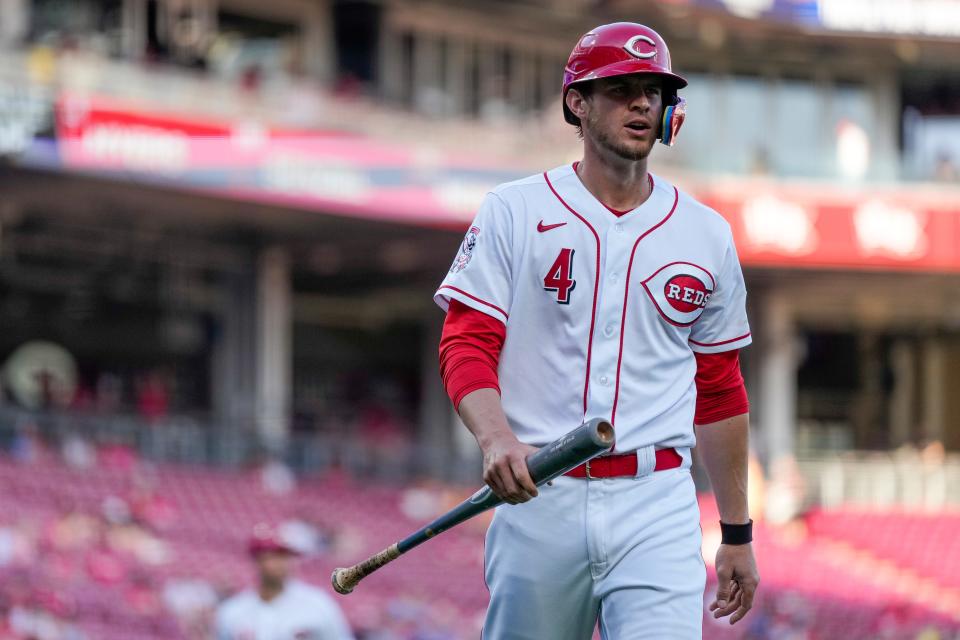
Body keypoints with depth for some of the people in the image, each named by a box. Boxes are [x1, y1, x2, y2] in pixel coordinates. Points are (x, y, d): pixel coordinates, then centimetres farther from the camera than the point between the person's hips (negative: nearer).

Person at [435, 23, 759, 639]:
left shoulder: (707, 234, 12)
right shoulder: (514, 213, 4)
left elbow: (720, 391, 18)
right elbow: (466, 346, -2)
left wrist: (738, 535, 17)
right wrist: (497, 440, -23)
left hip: (658, 510, 1)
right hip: (538, 498, -1)